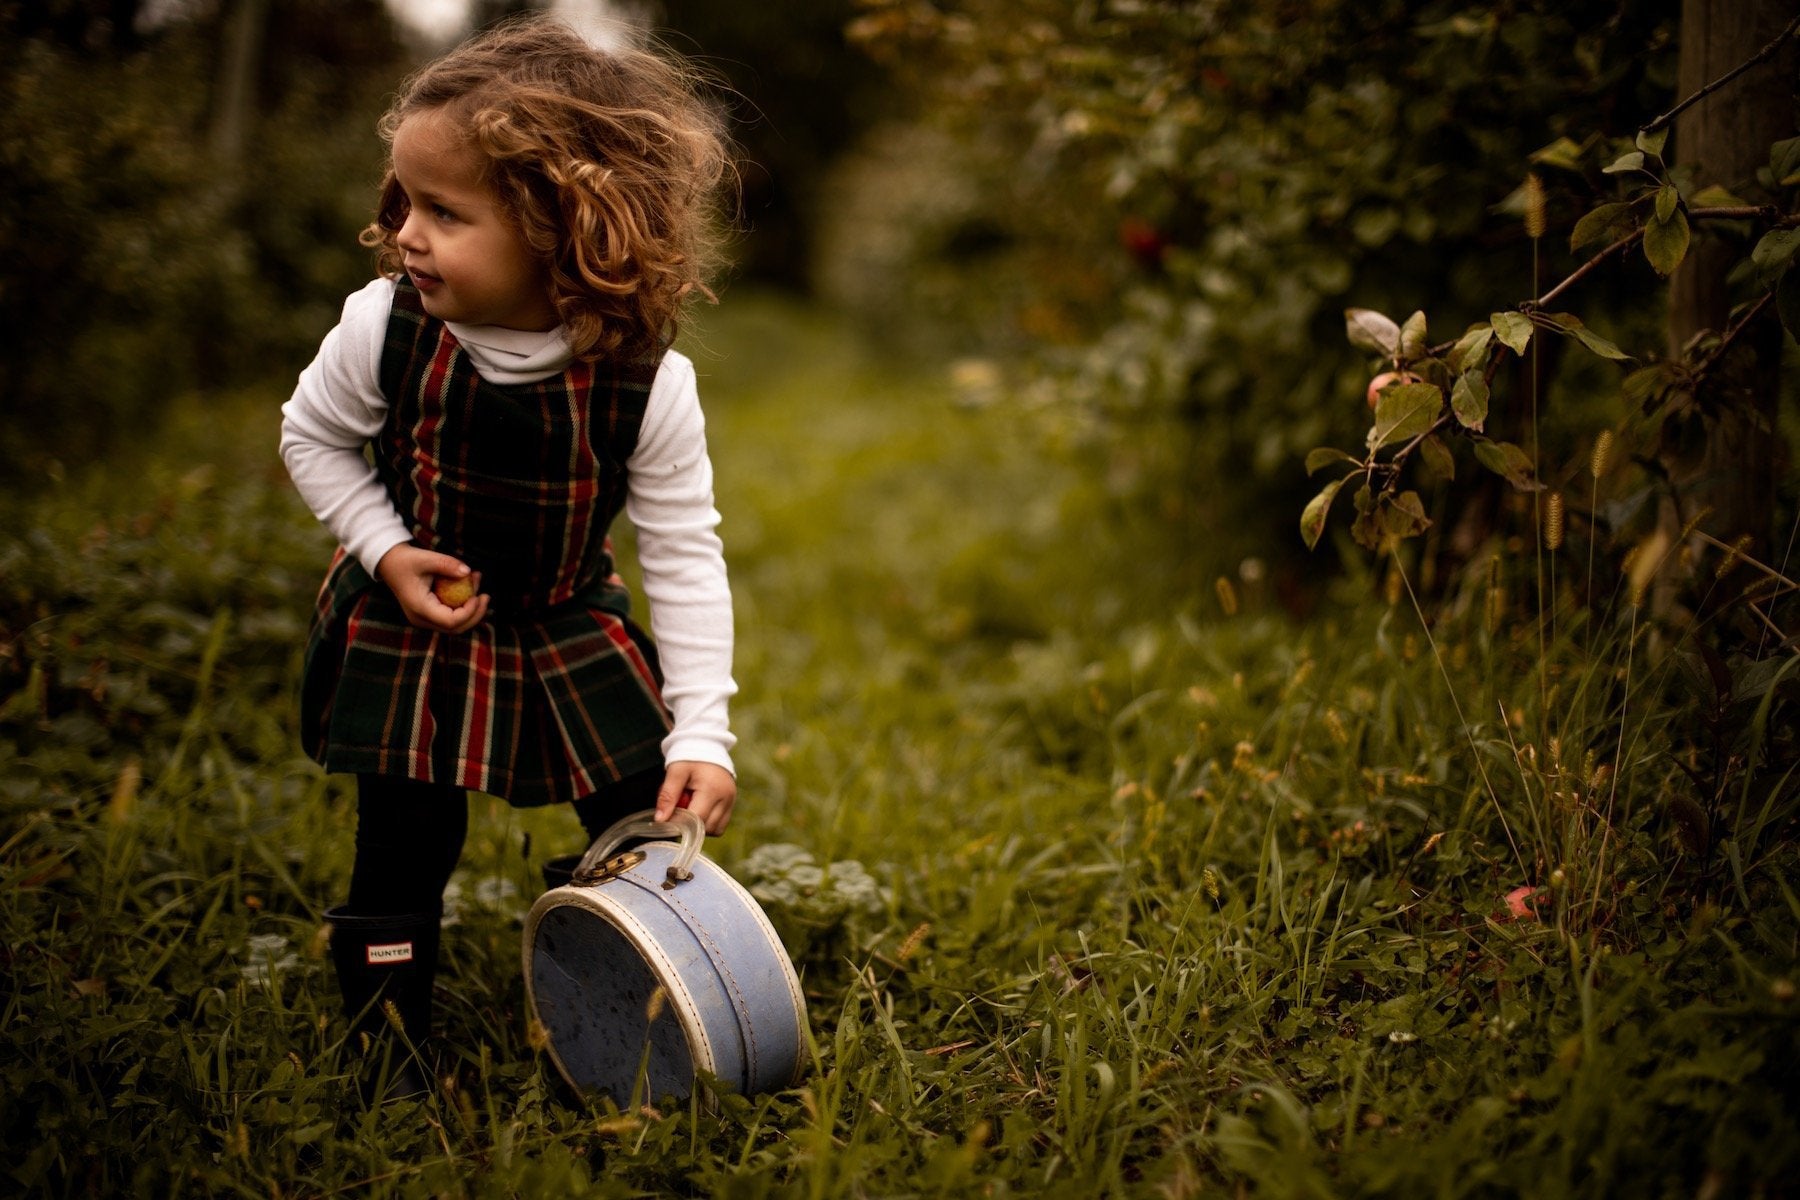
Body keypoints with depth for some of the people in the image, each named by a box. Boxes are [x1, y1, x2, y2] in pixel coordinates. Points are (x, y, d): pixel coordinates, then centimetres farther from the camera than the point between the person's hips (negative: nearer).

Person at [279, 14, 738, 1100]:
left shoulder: (648, 382, -24)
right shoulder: (383, 329, -21)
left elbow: (685, 558, -17)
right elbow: (313, 437, 0)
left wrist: (700, 735, -20)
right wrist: (386, 552, -15)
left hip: (573, 635, 0)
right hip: (407, 633, 0)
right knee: (403, 850, 1)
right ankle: (390, 1056, 22)